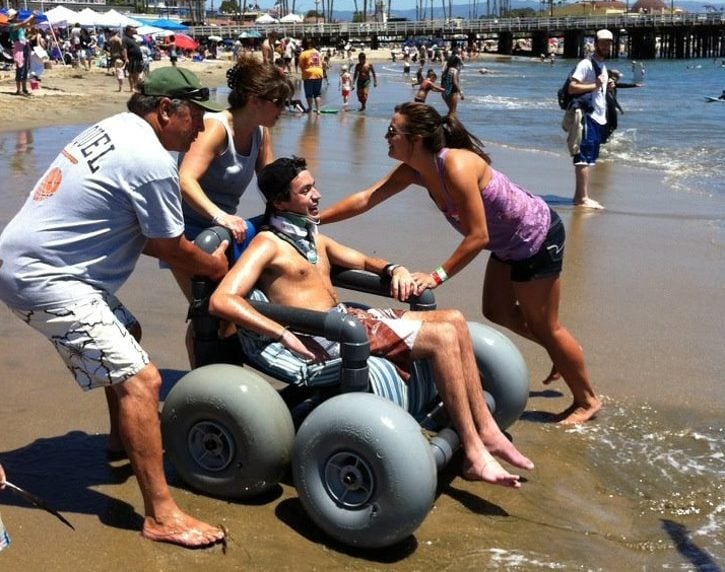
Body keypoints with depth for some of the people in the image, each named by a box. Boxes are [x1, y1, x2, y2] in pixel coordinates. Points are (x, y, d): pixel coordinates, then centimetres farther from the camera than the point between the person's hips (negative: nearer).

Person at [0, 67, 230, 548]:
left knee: (127, 332, 28)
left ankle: (122, 439, 45)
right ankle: (161, 515, -11)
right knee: (140, 380, -14)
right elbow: (171, 249, -6)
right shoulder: (152, 161, -17)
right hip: (43, 278, -11)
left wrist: (199, 254, 15)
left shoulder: (114, 128, 12)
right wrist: (215, 266, 12)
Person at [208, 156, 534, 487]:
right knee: (443, 336, -18)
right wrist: (284, 335, -28)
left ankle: (486, 430, 1)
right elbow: (221, 300, -22)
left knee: (454, 320, 0)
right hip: (327, 335, -9)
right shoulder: (267, 244, -8)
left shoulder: (312, 237, 20)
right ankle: (474, 455, -14)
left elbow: (362, 261, 32)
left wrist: (394, 270, 8)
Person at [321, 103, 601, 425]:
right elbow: (366, 198, -4)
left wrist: (437, 276, -31)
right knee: (498, 312, 19)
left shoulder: (456, 167, -33)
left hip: (538, 238, -9)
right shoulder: (415, 169, -8)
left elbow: (477, 236, -32)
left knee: (542, 326, 3)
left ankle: (587, 400, 22)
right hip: (509, 243, 9)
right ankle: (564, 356, 38)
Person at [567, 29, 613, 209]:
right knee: (584, 157, -9)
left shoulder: (603, 66, 19)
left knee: (589, 158, 9)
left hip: (599, 118, 9)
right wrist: (595, 85, -22)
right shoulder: (586, 64, -10)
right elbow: (572, 88, -19)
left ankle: (579, 196, 13)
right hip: (587, 116, -9)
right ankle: (583, 198, -9)